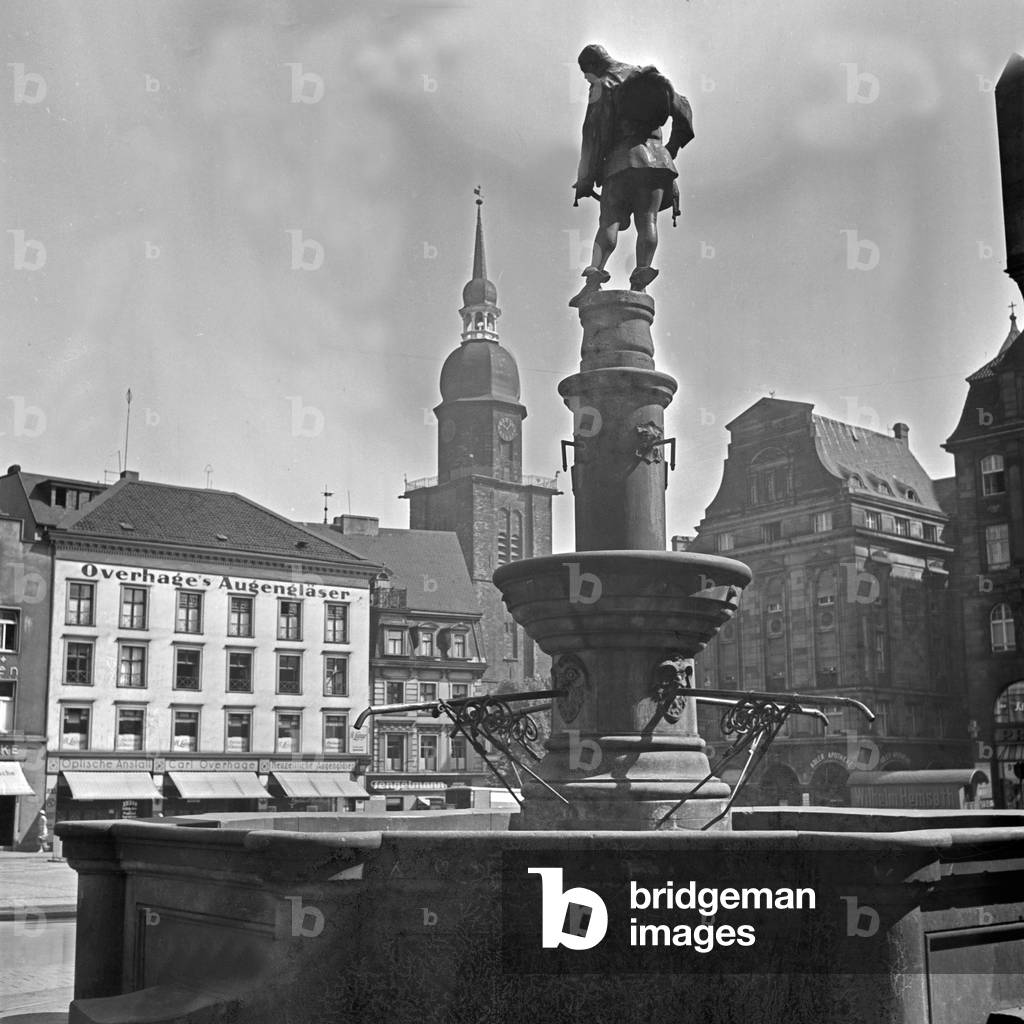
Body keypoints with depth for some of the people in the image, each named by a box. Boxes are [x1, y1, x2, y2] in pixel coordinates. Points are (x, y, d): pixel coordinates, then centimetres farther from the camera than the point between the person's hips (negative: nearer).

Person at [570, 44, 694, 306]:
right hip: (655, 158, 4)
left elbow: (594, 136, -1)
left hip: (620, 159, -4)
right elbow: (682, 108, 24)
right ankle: (640, 282, -19)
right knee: (647, 220, -4)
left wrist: (585, 180, 0)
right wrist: (672, 147, 33)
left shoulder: (602, 88, 5)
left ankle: (595, 272, -27)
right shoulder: (646, 77, 22)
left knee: (609, 220, -9)